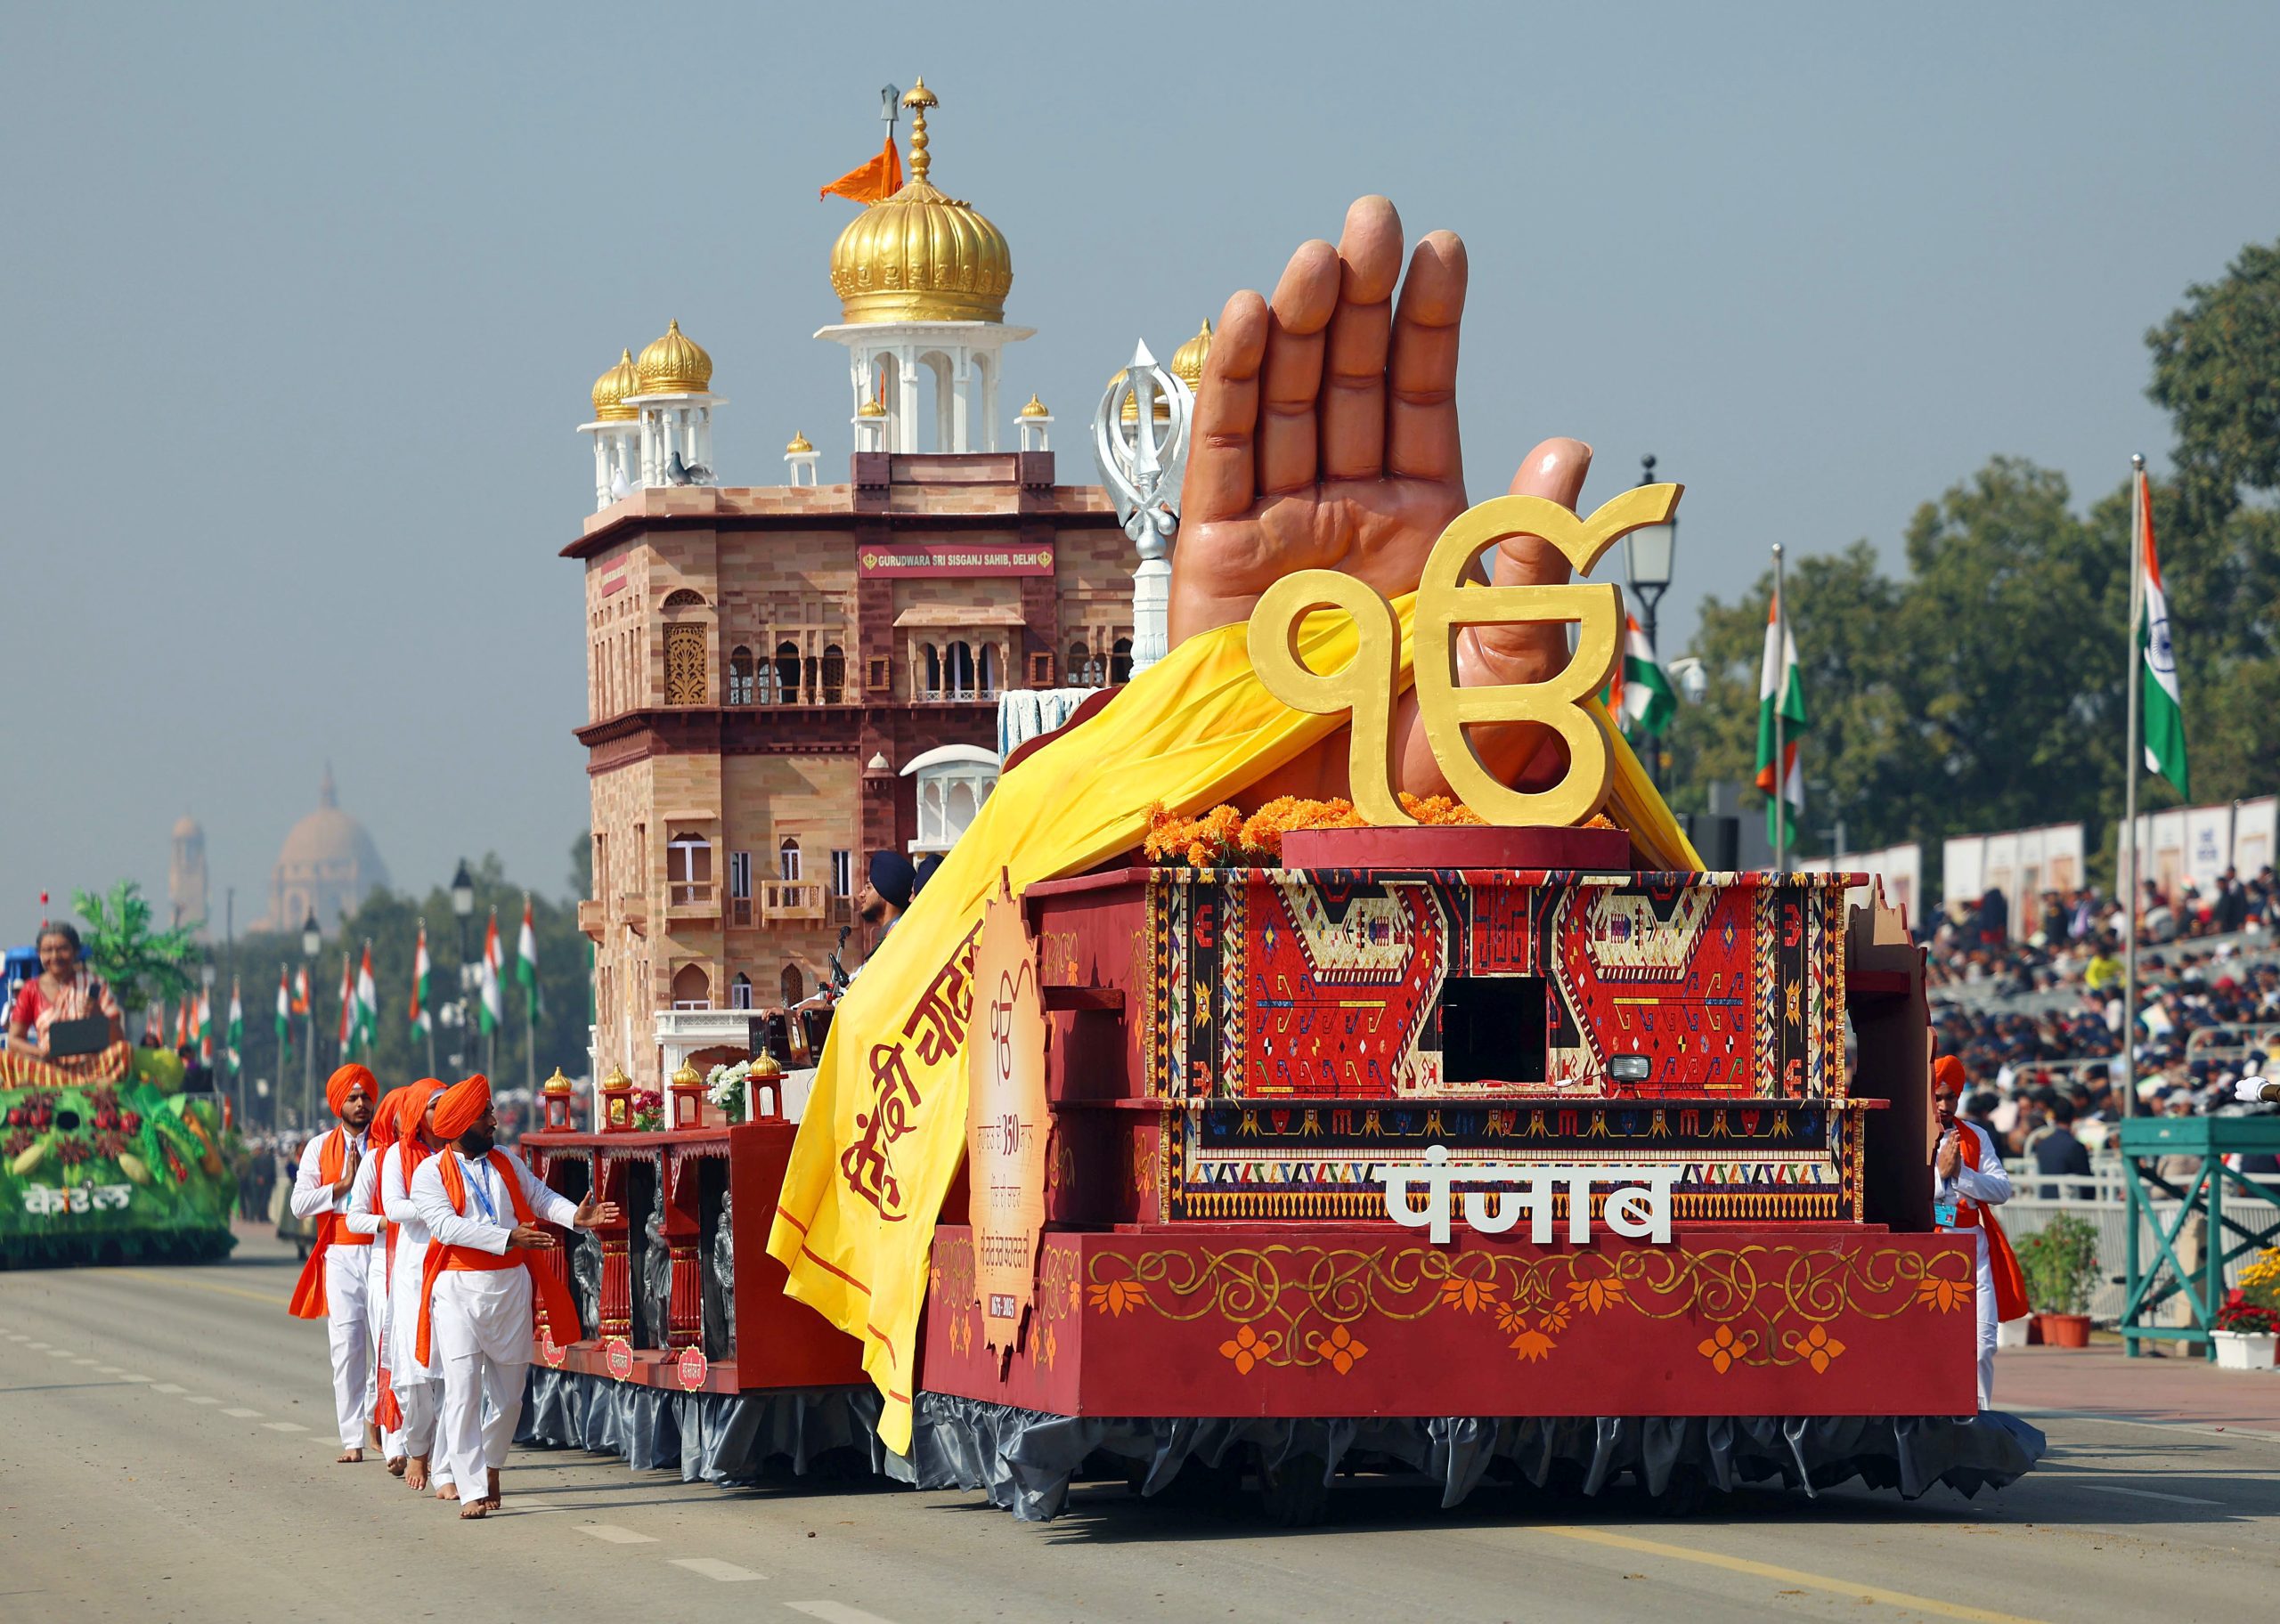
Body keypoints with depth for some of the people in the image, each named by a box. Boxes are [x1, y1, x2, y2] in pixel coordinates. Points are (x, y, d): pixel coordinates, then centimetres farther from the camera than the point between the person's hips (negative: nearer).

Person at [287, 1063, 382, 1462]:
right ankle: (352, 1438, -3)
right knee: (346, 1346, -5)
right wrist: (343, 1184, -6)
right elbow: (300, 1203, 3)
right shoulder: (320, 1148, 11)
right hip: (340, 1256, 0)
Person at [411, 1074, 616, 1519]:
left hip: (511, 1286, 5)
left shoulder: (506, 1161, 13)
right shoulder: (431, 1173, -3)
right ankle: (471, 1491, -12)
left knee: (508, 1393, 9)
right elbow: (446, 1225, -16)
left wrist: (575, 1215, -12)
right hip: (459, 1290, -5)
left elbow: (540, 1196, 9)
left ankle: (491, 1464, 34)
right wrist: (508, 1238, -25)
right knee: (463, 1389, -12)